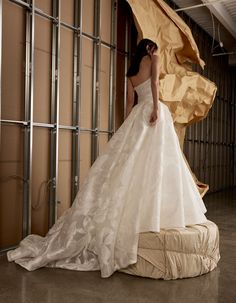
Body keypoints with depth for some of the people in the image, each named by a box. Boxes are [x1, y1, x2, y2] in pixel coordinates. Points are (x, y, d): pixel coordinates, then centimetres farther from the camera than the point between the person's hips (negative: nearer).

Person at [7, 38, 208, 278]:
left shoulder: (130, 72, 25)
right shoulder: (154, 58, 10)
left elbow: (130, 102, 18)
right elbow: (154, 81, -9)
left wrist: (128, 127, 15)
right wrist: (156, 106, -19)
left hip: (138, 115, 6)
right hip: (153, 110, -6)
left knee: (133, 165, 0)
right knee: (153, 164, -10)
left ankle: (135, 214, 0)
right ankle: (153, 213, -12)